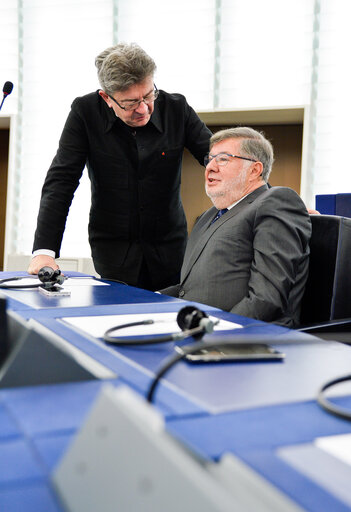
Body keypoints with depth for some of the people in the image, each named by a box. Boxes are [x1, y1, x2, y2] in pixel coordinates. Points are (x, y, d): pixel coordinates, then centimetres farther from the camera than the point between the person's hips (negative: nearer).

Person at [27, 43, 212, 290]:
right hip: (113, 249, -1)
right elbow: (61, 180, -11)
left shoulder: (177, 108, -7)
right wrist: (44, 251, -20)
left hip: (169, 248, 2)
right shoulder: (85, 111, -10)